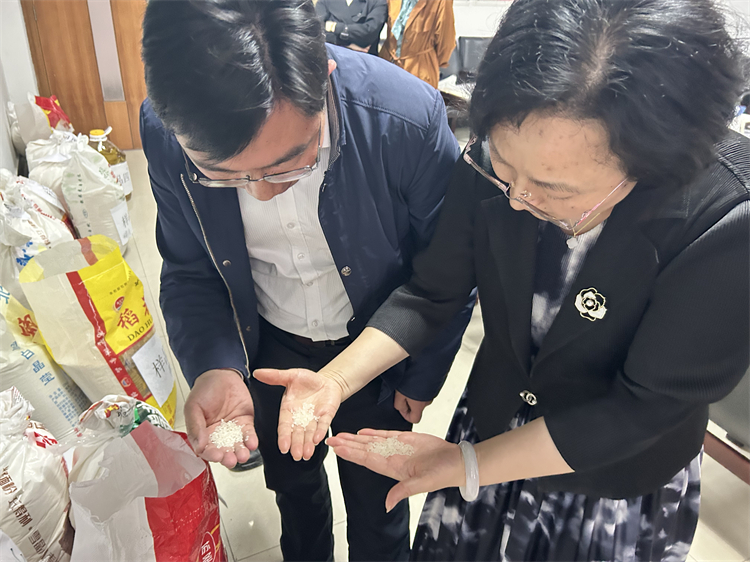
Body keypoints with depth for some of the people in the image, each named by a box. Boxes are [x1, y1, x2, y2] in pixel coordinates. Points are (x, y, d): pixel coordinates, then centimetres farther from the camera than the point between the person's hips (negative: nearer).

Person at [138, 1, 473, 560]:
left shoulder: (408, 117, -32)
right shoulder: (164, 131, -24)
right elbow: (189, 272, -9)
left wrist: (422, 379, -5)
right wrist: (215, 369, -26)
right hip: (270, 348, 3)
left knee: (376, 496, 20)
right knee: (290, 479, 29)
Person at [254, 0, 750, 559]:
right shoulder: (491, 161, -22)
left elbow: (648, 405, -25)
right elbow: (433, 293, -12)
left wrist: (466, 466, -23)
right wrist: (334, 381, -25)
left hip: (622, 478, -2)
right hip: (491, 422, 3)